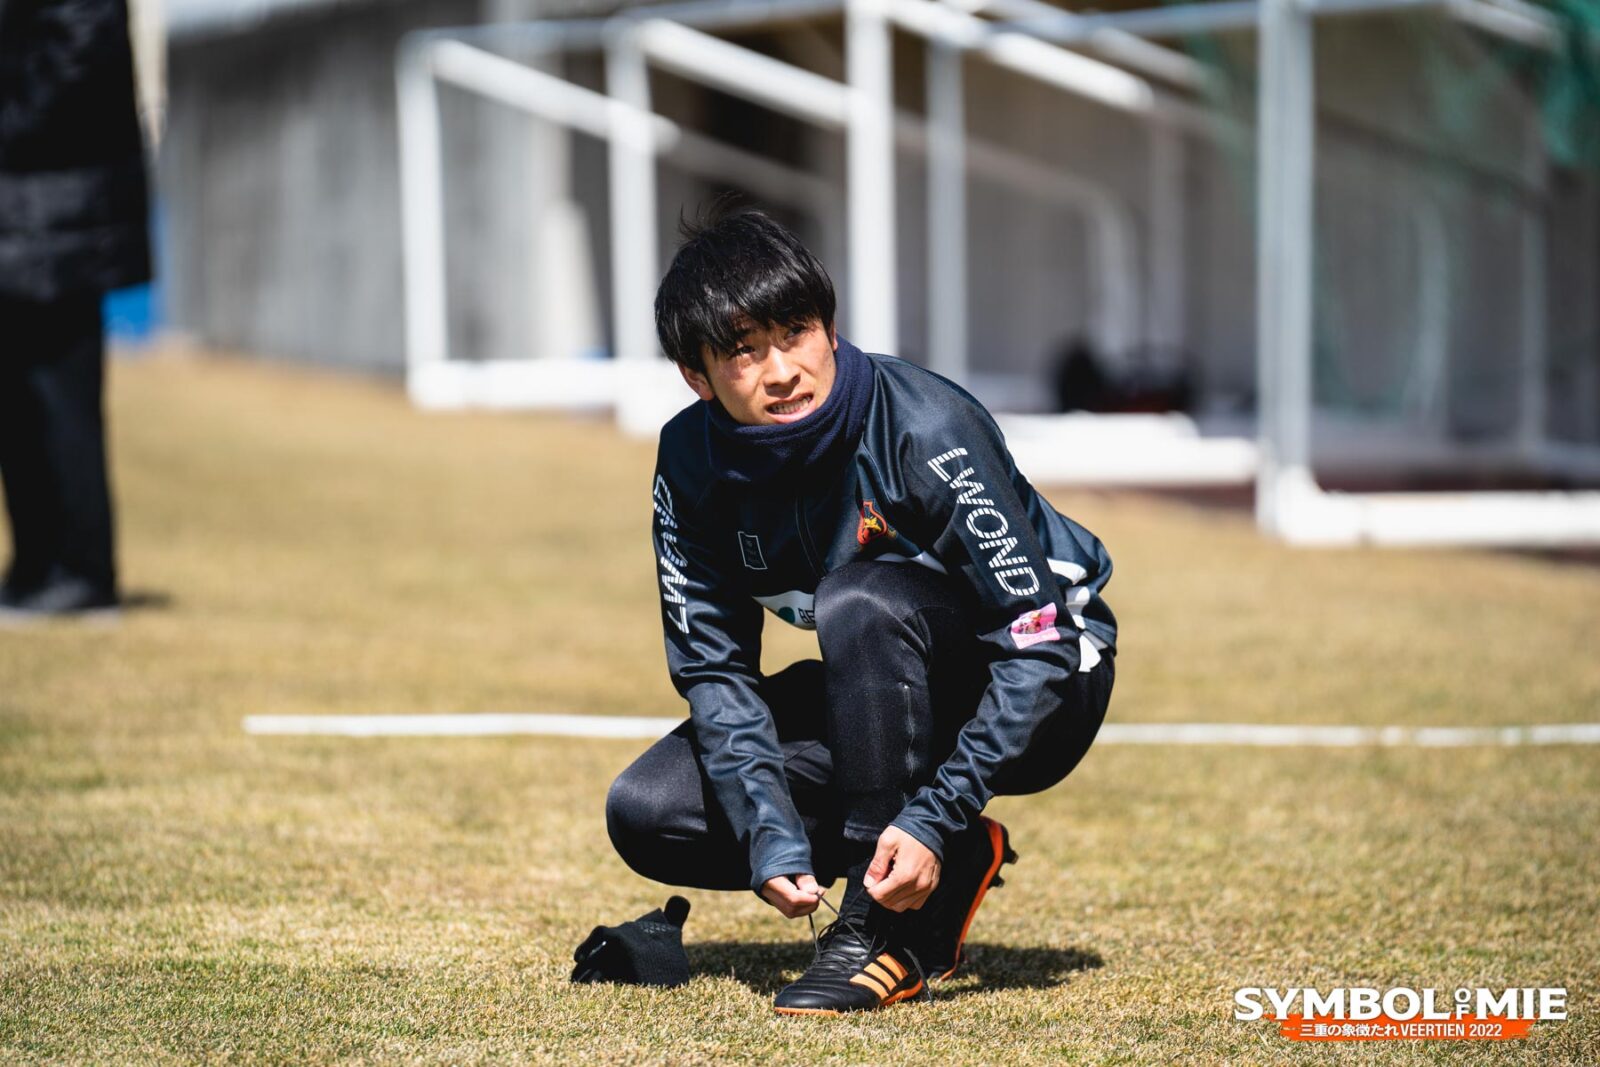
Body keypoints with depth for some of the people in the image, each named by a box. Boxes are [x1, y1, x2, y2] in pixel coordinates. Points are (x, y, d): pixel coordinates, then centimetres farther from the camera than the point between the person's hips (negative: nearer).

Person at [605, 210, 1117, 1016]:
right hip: (888, 706, 6)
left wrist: (934, 821, -36)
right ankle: (952, 866, 0)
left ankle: (891, 931, -25)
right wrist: (771, 838, -24)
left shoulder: (925, 430, -29)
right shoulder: (692, 463, -12)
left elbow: (1037, 648, -29)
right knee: (646, 814, -10)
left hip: (1042, 692, -6)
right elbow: (714, 667, -9)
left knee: (857, 599, -36)